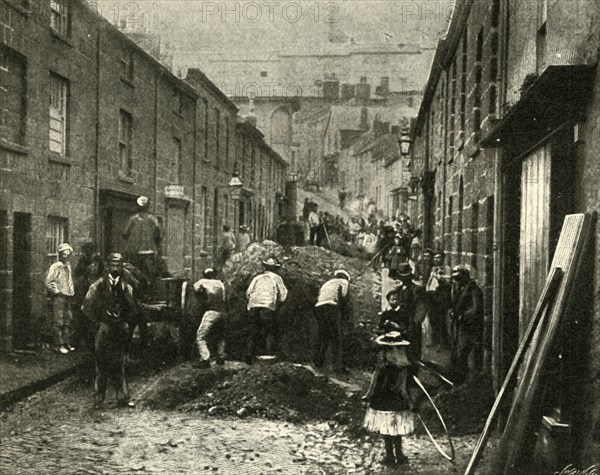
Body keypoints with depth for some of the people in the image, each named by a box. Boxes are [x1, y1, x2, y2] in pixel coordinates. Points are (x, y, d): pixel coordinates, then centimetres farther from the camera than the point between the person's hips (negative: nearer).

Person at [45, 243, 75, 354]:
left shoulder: (68, 266, 15)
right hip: (58, 297, -8)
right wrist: (57, 291, -11)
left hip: (67, 297, 8)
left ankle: (66, 343, 18)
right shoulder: (55, 267, -9)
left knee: (68, 321, 10)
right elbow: (48, 283, -14)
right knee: (58, 322, -7)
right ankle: (58, 345, -4)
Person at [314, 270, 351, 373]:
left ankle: (319, 361, 22)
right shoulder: (344, 282, 17)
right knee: (336, 338, -4)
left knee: (323, 336, 20)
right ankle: (338, 366, -9)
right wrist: (345, 317, 6)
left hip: (318, 308, 6)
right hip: (331, 307, -6)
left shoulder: (327, 283, 35)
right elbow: (345, 299, 1)